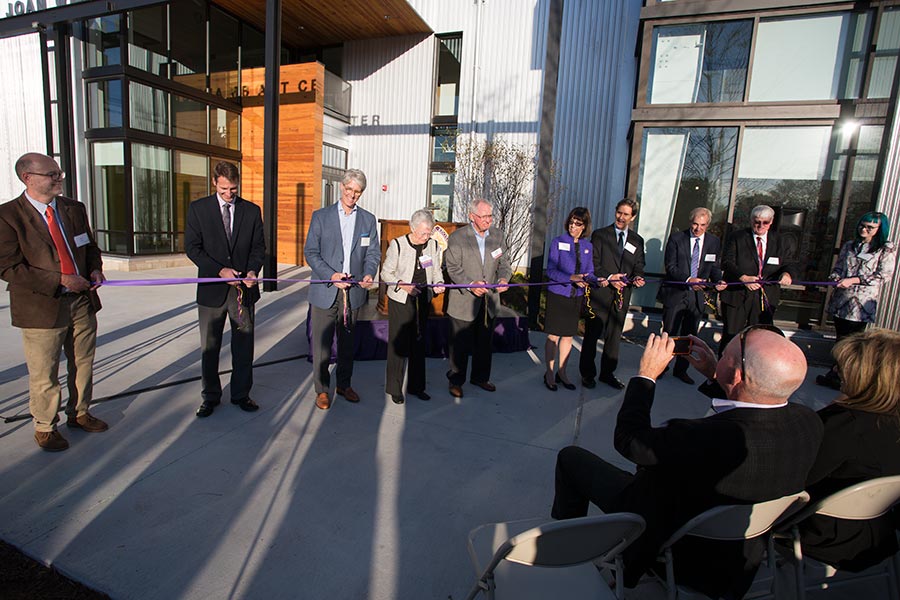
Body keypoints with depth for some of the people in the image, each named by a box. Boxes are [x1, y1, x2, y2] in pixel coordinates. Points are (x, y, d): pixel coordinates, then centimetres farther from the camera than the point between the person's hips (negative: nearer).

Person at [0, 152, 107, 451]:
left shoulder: (75, 209, 7)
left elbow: (90, 246, 19)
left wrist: (95, 269, -1)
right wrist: (59, 280, -20)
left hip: (83, 302, 5)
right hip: (42, 307, -5)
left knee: (83, 364, 17)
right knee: (44, 374, 8)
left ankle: (79, 413, 37)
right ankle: (45, 427, 28)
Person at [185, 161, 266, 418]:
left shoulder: (251, 210, 5)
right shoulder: (198, 208, 1)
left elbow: (258, 246, 6)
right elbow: (192, 247, -4)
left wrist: (252, 271, -13)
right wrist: (220, 270, -16)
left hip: (244, 289, 1)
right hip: (212, 289, -1)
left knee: (244, 345, 8)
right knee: (209, 347, 10)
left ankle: (241, 394, 24)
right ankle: (210, 396, 27)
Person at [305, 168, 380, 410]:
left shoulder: (368, 219, 9)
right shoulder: (321, 216, 2)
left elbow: (373, 252, 8)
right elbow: (310, 252, -2)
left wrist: (369, 274, -13)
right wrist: (331, 275, -17)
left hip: (353, 291, 2)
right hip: (325, 290, -2)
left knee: (348, 342, 14)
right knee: (322, 342, 3)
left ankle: (344, 384, 31)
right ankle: (322, 389, 19)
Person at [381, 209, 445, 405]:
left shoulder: (433, 245, 3)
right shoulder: (397, 244, -9)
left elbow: (436, 270, 11)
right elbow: (386, 273, -6)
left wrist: (438, 284, -10)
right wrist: (401, 284, -22)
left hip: (423, 300, 4)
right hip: (400, 301, -4)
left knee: (419, 343, 12)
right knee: (398, 343, 1)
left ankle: (416, 386, 27)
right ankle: (394, 388, 17)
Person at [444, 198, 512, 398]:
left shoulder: (497, 235, 5)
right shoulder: (457, 237, -10)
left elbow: (504, 262, 8)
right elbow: (453, 268, -13)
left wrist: (503, 278, -14)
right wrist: (470, 285, -27)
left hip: (489, 300, 5)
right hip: (463, 301, -5)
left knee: (484, 343, 18)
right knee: (460, 344, 6)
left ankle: (480, 377, 37)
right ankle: (456, 381, 24)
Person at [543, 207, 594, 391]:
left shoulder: (587, 246, 7)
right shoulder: (558, 242, -6)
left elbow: (589, 272, 9)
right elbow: (551, 270, -11)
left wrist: (591, 280, -15)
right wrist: (571, 278, -25)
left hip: (576, 297, 4)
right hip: (557, 295, -4)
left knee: (568, 336, 13)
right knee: (553, 336, 1)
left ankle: (562, 372, 27)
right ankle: (550, 374, 15)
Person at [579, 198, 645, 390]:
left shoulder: (637, 241, 12)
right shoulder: (600, 235, 0)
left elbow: (638, 266, 13)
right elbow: (593, 263, -5)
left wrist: (637, 278, -9)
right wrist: (609, 278, -19)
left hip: (622, 296, 4)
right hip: (600, 293, -4)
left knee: (614, 336, 13)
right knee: (592, 335, 3)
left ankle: (607, 373, 27)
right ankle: (587, 373, 16)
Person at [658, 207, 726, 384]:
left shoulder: (714, 242, 4)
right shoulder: (676, 238, -5)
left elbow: (714, 267, 9)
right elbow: (670, 267, -11)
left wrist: (718, 280, -12)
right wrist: (688, 280, -26)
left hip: (698, 296, 3)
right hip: (675, 293, -3)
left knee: (689, 335, 13)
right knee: (669, 334, 4)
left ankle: (681, 369, 28)